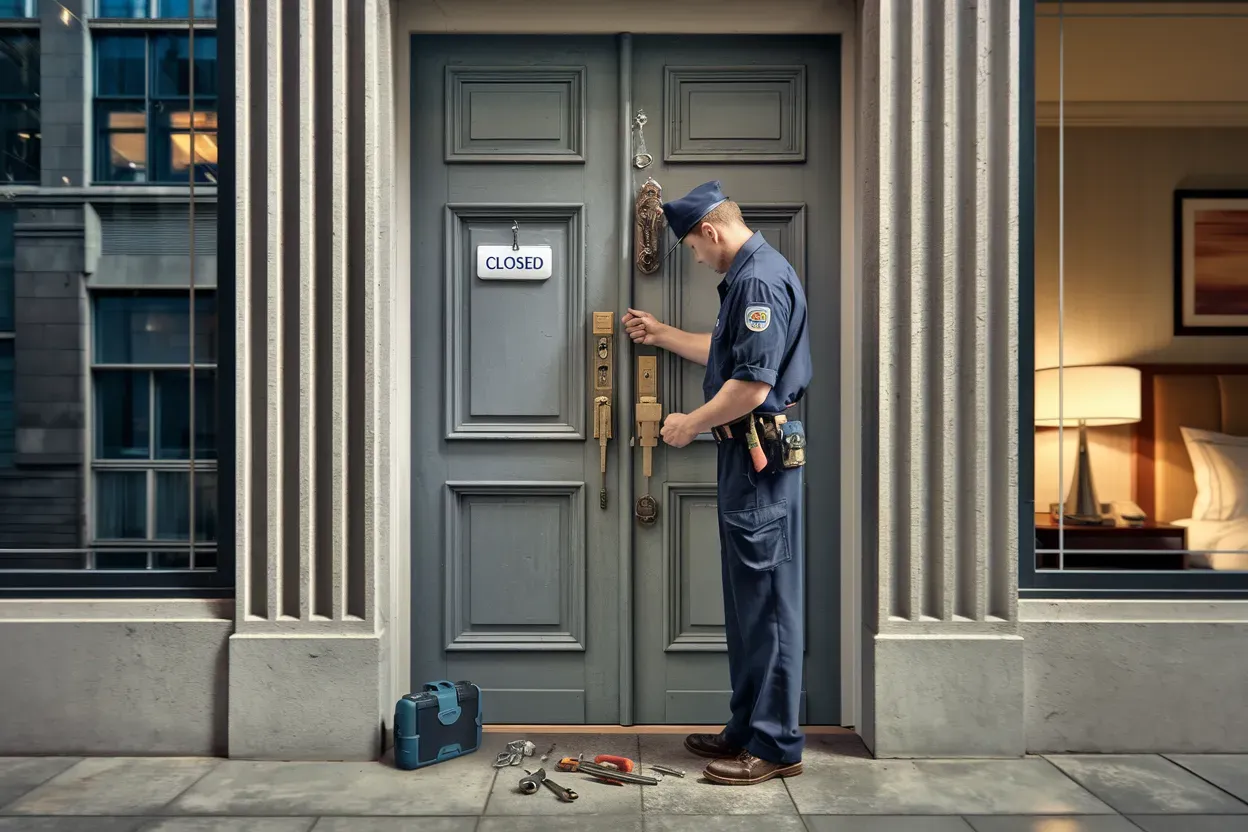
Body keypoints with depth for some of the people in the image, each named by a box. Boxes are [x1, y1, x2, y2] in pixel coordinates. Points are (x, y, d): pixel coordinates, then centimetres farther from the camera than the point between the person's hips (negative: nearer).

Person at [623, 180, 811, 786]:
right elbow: (725, 355, 30)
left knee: (767, 601, -3)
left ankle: (776, 746, 8)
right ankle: (748, 730, 25)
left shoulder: (761, 280, -15)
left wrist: (691, 424, -10)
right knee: (748, 600, 14)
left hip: (761, 456, -11)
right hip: (746, 454, 11)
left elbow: (753, 383, -22)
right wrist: (660, 334, 34)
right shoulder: (748, 276, 19)